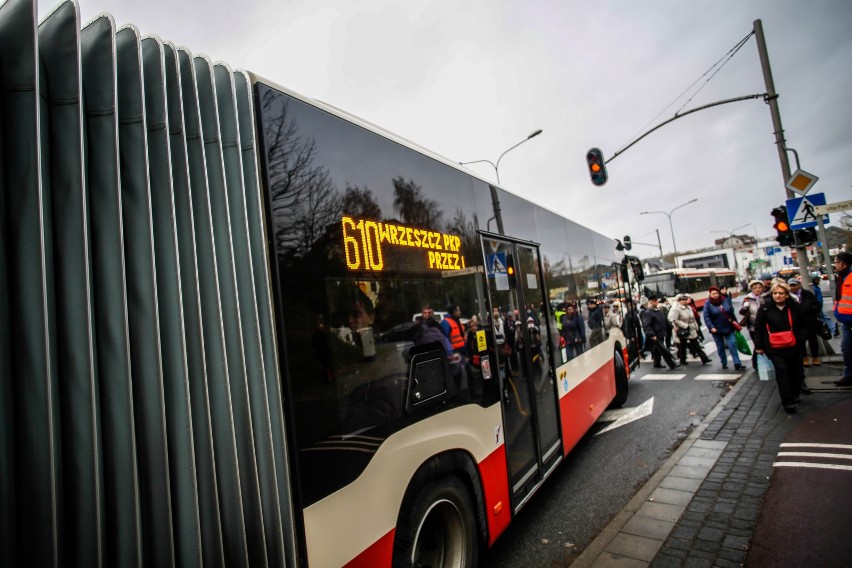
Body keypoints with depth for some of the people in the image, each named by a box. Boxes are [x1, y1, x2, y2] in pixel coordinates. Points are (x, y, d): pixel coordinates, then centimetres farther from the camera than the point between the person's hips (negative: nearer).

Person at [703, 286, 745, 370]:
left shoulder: (726, 300, 0)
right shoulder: (708, 303, -10)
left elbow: (731, 312, 11)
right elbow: (706, 317, -15)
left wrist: (733, 321, 8)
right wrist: (711, 327, -23)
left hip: (728, 328, 2)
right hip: (716, 329, -2)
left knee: (732, 344, -3)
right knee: (720, 347, 11)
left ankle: (737, 364, 2)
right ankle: (724, 363, 24)